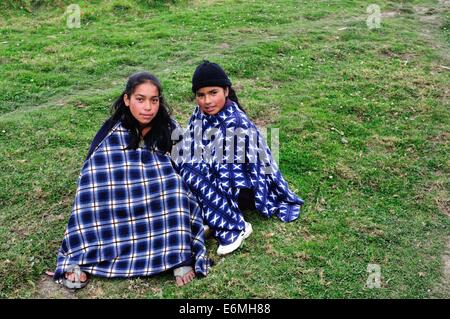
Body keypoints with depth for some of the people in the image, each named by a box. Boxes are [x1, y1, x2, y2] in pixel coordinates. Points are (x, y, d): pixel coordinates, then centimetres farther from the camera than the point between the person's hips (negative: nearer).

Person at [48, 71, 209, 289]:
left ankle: (180, 256, -33)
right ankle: (79, 259, -30)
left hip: (161, 208, 0)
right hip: (118, 211, 0)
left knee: (171, 181, -29)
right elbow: (92, 175, -9)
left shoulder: (169, 129, -6)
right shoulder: (112, 133, -9)